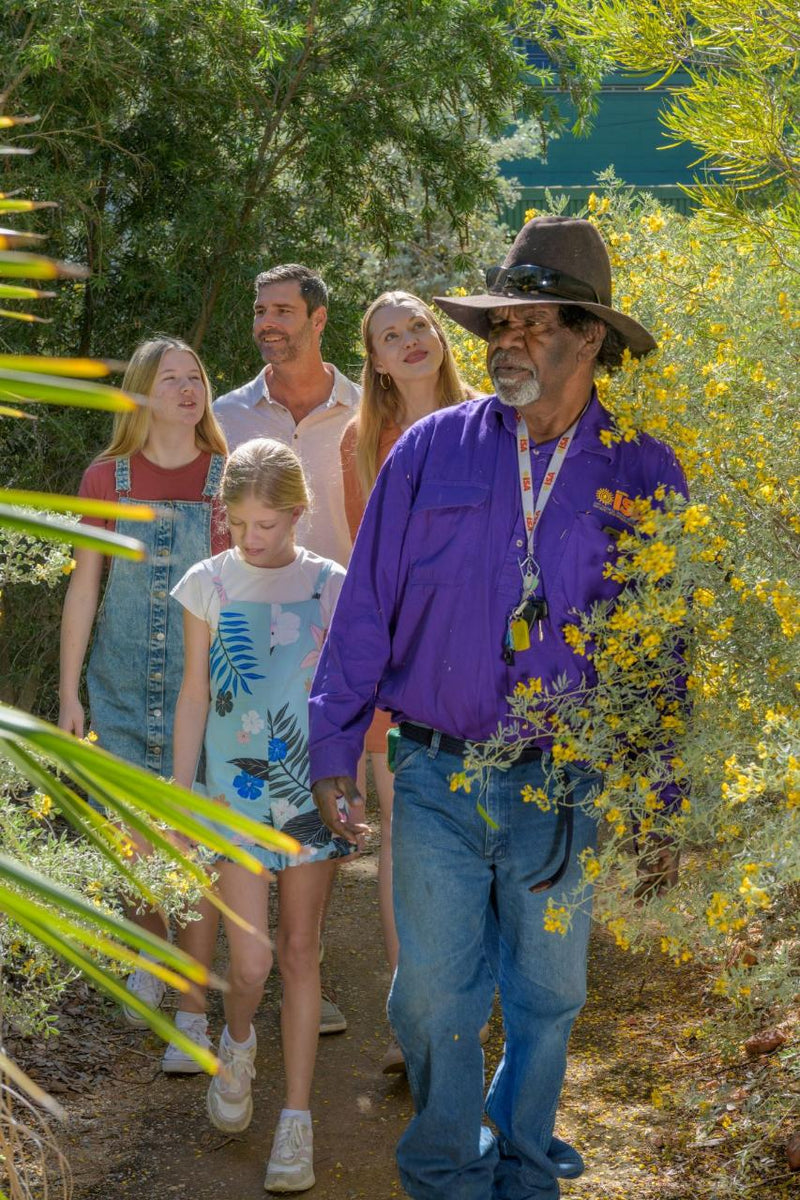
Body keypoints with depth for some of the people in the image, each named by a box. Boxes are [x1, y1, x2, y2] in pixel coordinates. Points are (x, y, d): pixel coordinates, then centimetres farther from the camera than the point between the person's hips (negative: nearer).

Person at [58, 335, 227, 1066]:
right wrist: (69, 693, 5)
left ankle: (193, 1011, 6)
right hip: (123, 689, 2)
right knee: (137, 838, 11)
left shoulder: (228, 480, -2)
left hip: (203, 690, -2)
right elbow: (84, 588, 6)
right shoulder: (107, 479, 2)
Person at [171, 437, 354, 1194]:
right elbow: (194, 696, 5)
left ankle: (297, 1119, 15)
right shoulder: (208, 584, -1)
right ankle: (237, 1042, 30)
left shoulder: (331, 586, -1)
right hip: (235, 791, 0)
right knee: (250, 963, -6)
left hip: (309, 790, 0)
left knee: (300, 953, 6)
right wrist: (179, 795, 6)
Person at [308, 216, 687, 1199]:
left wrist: (664, 802, 2)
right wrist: (332, 750, 0)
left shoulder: (643, 475, 0)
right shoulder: (431, 452, 0)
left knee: (546, 997, 15)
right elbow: (366, 610, 3)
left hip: (568, 790, 0)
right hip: (437, 784, 0)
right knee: (434, 996, 6)